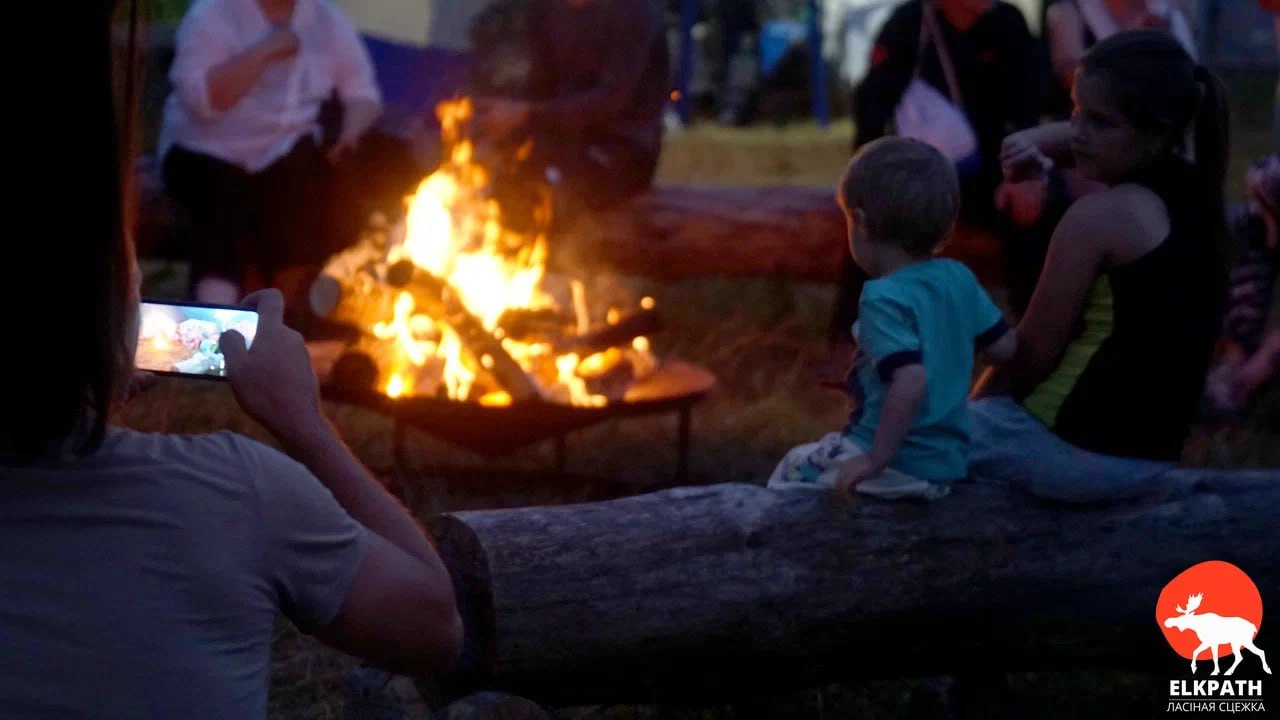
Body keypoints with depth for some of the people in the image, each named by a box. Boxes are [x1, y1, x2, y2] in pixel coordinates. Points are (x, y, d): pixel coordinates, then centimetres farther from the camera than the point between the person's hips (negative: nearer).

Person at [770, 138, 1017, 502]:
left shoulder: (884, 298, -20)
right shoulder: (959, 278, 1)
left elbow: (911, 381, -31)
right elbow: (1005, 346, 9)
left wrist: (877, 459, -27)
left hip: (899, 468, -8)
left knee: (790, 471, 8)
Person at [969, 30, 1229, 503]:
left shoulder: (1100, 216, -21)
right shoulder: (1192, 187, 2)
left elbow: (1034, 351, -15)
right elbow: (1081, 138, 20)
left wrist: (974, 406, 3)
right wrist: (1036, 141, -1)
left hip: (1078, 449, -9)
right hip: (1151, 454, 9)